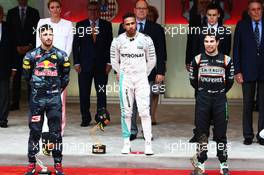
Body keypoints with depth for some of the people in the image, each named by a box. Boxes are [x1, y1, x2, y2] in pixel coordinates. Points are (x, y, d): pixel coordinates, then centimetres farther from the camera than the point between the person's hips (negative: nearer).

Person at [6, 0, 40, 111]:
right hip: (16, 49, 1)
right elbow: (9, 31, 6)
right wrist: (17, 47, -4)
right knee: (16, 76, -2)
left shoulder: (34, 12, 8)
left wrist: (30, 46, -6)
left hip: (31, 48, -1)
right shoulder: (11, 13, 10)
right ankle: (15, 103, -1)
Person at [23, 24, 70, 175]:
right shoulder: (31, 55, 0)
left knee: (56, 132, 3)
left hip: (54, 99, 0)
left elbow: (65, 77, 12)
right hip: (36, 98, 0)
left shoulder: (61, 55, 2)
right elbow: (27, 76, 12)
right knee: (35, 131, 4)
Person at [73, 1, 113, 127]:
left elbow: (110, 44, 5)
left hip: (101, 64, 0)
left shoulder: (106, 25, 6)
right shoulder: (80, 25, 6)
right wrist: (76, 62, -3)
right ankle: (85, 118, 11)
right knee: (84, 93, 2)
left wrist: (109, 62, -2)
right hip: (85, 64, 0)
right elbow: (75, 45, 5)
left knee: (101, 93, 1)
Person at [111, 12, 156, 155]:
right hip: (125, 79, 1)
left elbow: (151, 60, 9)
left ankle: (148, 143, -3)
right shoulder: (118, 41, 0)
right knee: (126, 112, 4)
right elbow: (114, 60, 14)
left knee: (144, 111, -7)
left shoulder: (146, 40, -2)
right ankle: (126, 142, 12)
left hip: (141, 79, -1)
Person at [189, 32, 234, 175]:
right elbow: (193, 80, 10)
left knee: (221, 133, 3)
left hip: (220, 100, 0)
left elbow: (230, 81, 9)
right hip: (202, 100, 0)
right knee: (202, 133, 4)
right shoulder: (198, 60, 0)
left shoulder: (226, 60, -1)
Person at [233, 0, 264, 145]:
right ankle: (248, 135, 12)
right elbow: (236, 49, 1)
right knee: (248, 105, 4)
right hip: (248, 71, -1)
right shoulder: (241, 25, 2)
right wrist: (237, 71, -5)